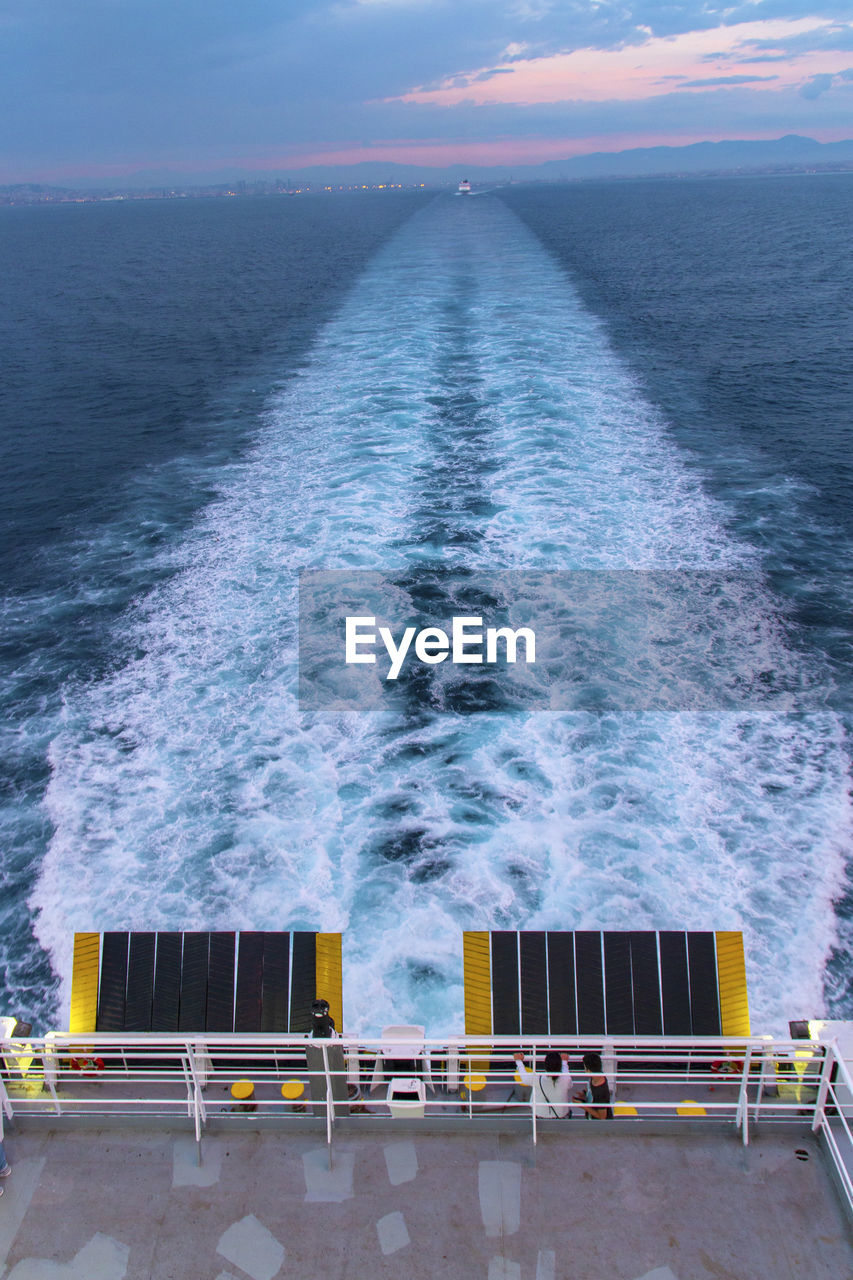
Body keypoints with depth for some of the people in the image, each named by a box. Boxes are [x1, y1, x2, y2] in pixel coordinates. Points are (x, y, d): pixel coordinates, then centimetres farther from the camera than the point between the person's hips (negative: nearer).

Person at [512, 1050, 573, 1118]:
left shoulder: (537, 1079, -25)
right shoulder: (566, 1080, -24)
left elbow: (524, 1078, -1)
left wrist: (519, 1061, 17)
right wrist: (564, 1062, 16)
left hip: (541, 1117, 0)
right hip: (561, 1117, 0)